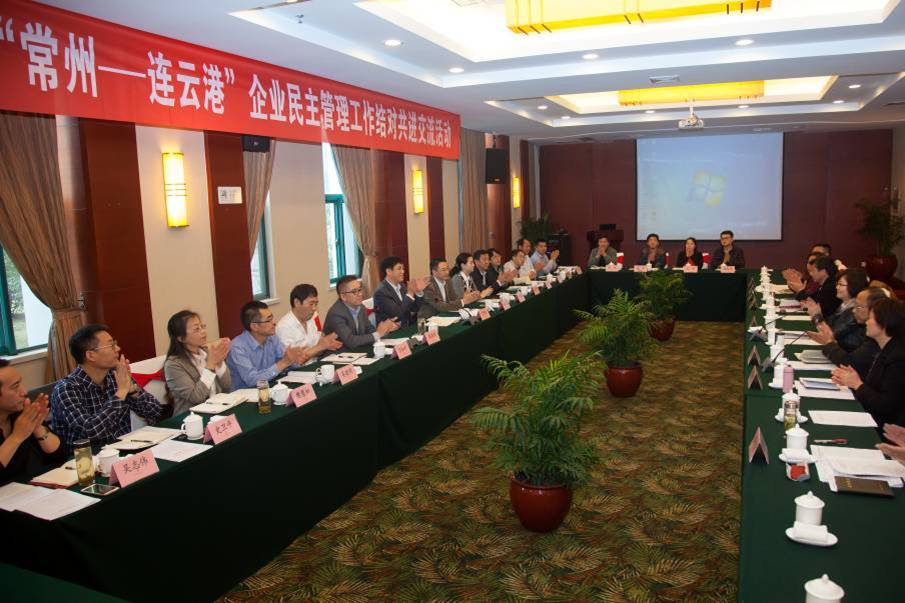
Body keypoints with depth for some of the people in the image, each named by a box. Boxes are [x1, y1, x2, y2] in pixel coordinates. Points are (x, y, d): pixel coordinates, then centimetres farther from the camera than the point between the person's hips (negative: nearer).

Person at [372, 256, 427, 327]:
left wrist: (419, 292, -7)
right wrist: (410, 294, -21)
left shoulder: (401, 286, 7)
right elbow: (397, 315, -21)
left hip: (406, 328, 7)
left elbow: (414, 309, 8)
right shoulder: (381, 291, -14)